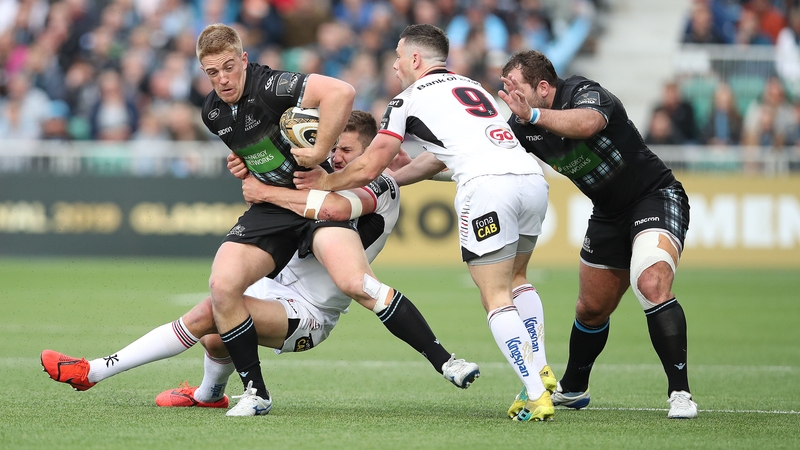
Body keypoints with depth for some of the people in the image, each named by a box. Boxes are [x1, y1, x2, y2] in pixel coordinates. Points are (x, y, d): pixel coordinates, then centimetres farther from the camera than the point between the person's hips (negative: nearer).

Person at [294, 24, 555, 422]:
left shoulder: (411, 98, 12)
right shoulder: (471, 87, 33)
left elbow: (367, 168, 16)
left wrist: (325, 182, 33)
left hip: (487, 184, -7)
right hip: (532, 177, 7)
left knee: (496, 299, -3)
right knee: (514, 281, 24)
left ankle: (536, 397, -13)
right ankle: (540, 373, 11)